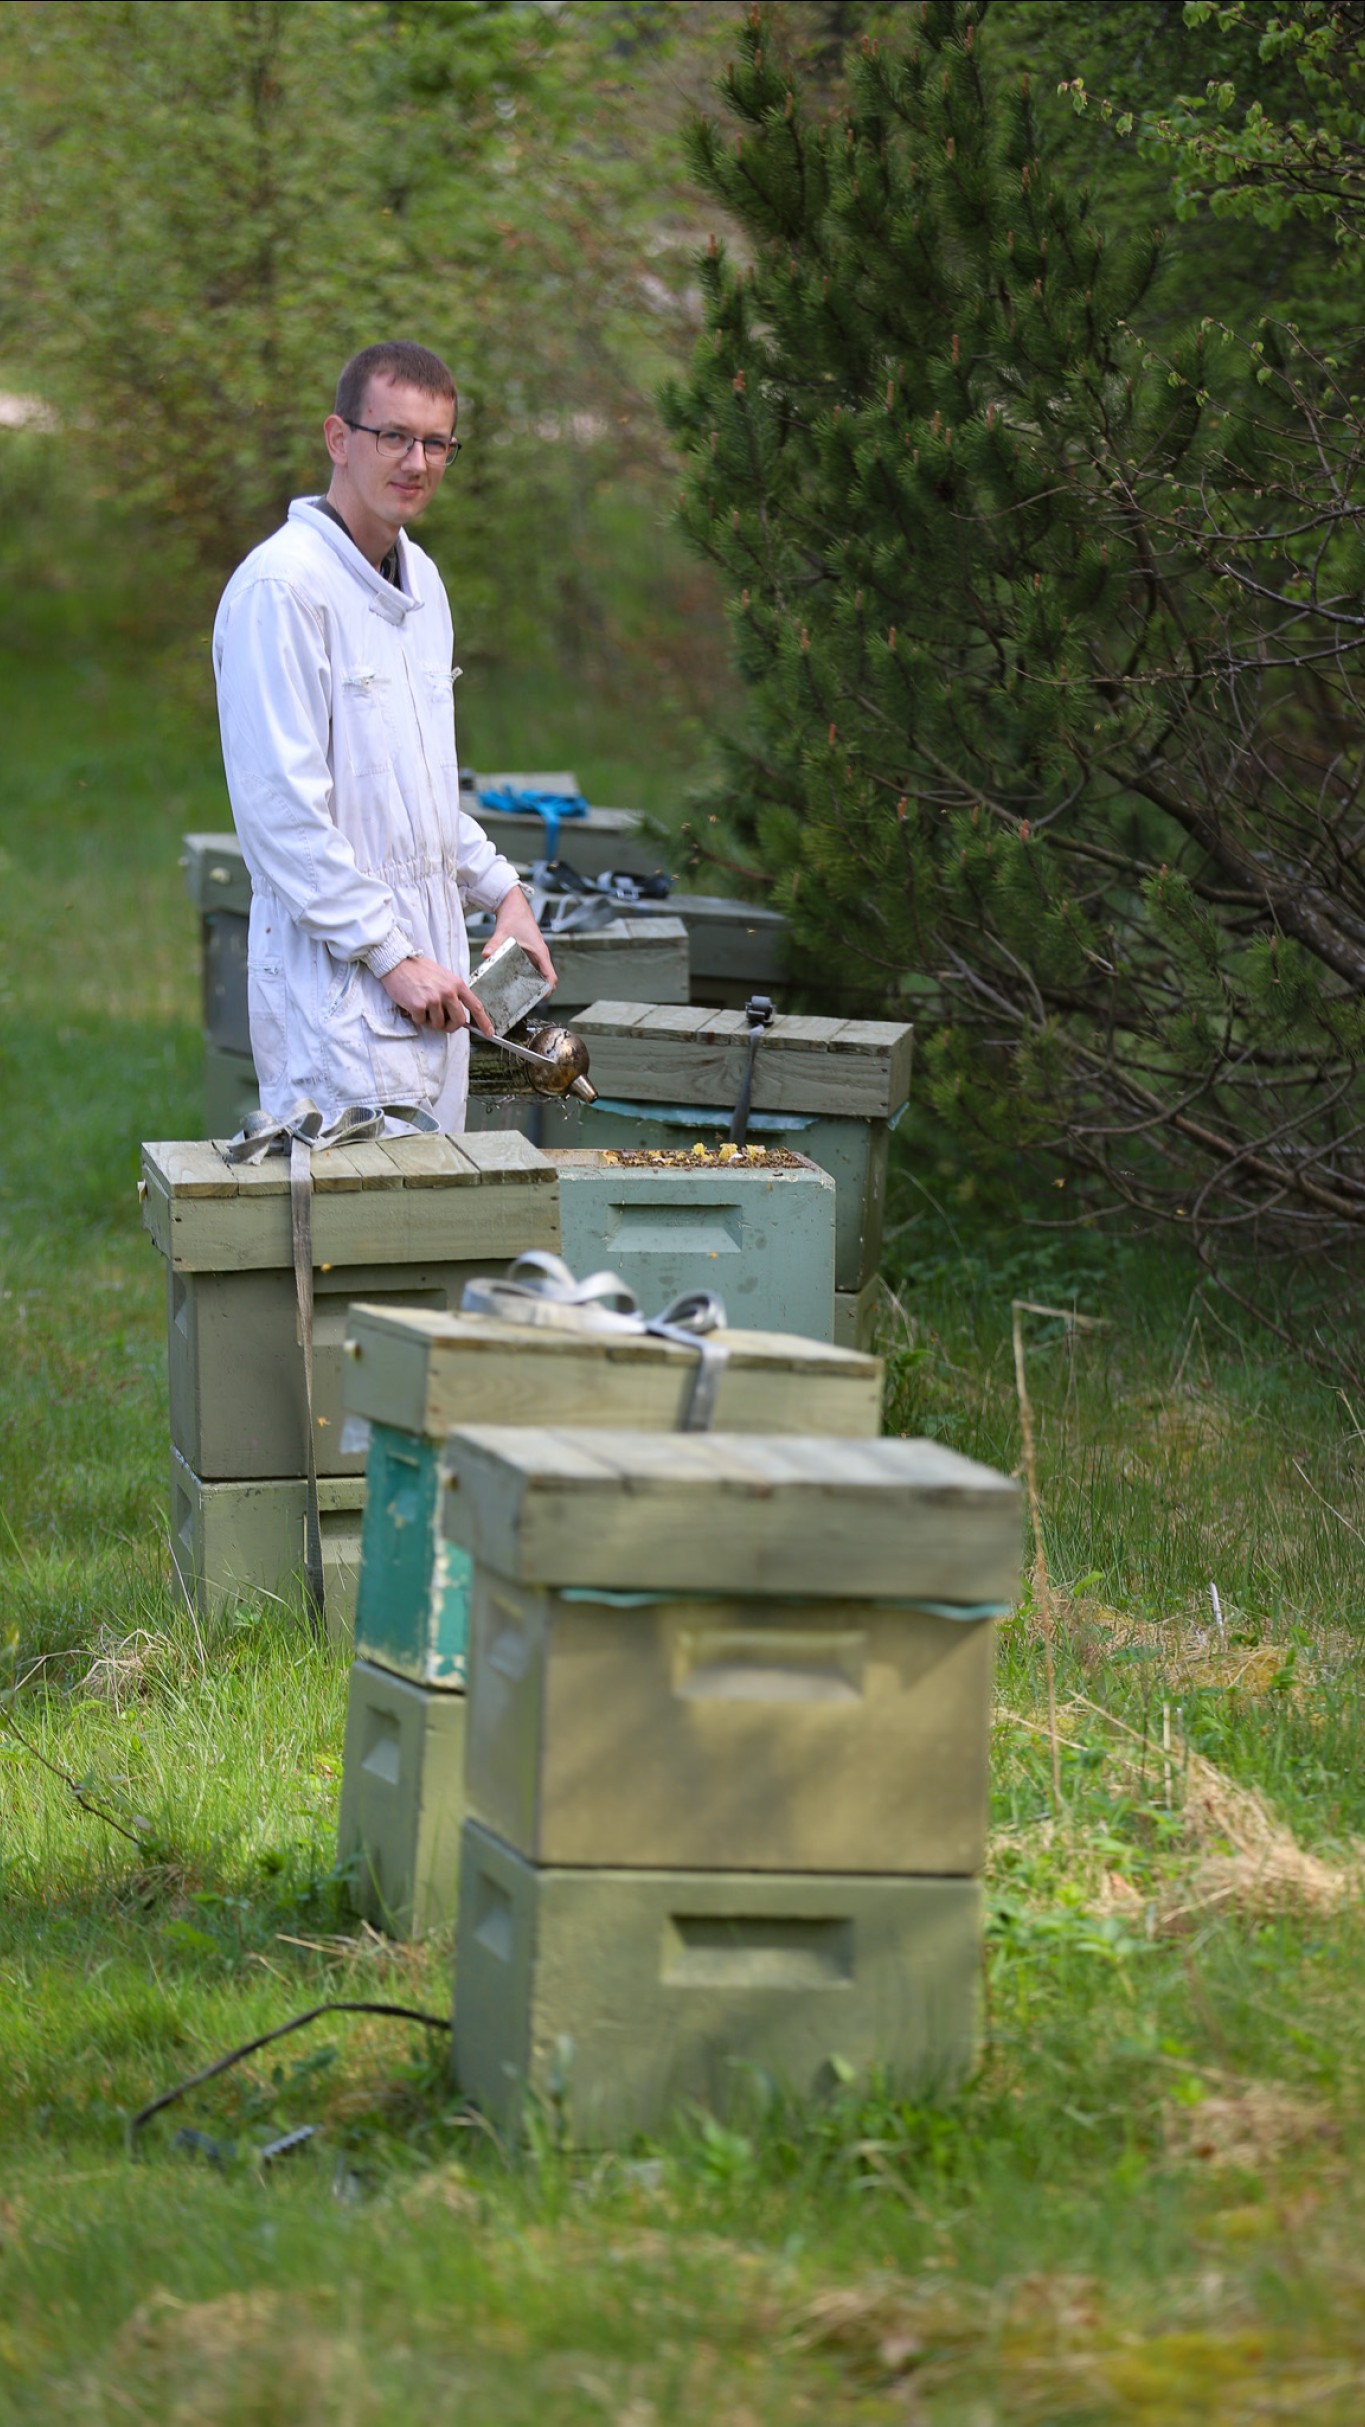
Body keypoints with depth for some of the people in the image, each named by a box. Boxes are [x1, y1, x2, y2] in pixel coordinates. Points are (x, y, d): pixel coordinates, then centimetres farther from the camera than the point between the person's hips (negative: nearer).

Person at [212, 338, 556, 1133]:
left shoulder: (418, 577, 15)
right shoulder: (282, 587, -14)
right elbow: (281, 806, -19)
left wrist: (501, 890, 19)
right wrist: (390, 955, -18)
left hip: (427, 962, 9)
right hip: (335, 972, -9)